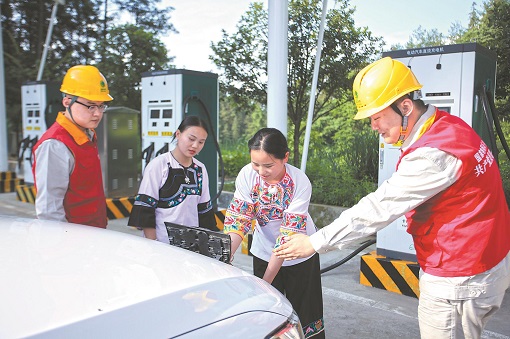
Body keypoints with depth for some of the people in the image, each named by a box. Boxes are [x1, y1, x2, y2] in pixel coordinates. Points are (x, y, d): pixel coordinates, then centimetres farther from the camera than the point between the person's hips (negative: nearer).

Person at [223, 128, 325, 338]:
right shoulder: (247, 175, -19)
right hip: (263, 253, 2)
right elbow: (238, 219, -18)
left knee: (304, 313, 9)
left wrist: (267, 279, -29)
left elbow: (290, 233, -27)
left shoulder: (300, 183, -27)